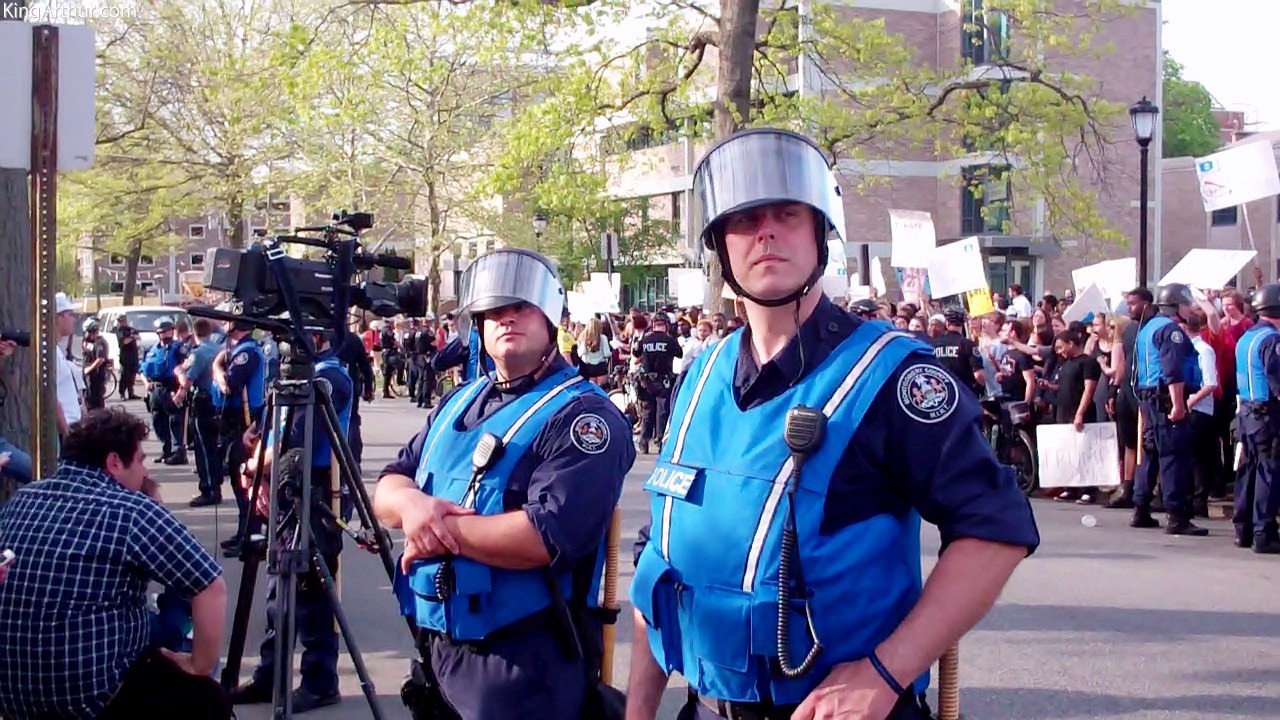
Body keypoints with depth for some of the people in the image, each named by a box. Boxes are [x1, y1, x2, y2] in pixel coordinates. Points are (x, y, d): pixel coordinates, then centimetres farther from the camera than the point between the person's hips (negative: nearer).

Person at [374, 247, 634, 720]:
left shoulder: (582, 414, -14)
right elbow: (387, 486, 11)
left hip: (526, 664, -7)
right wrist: (410, 503, -13)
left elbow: (549, 536, -26)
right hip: (438, 647, 8)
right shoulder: (459, 402, 13)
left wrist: (446, 530, -18)